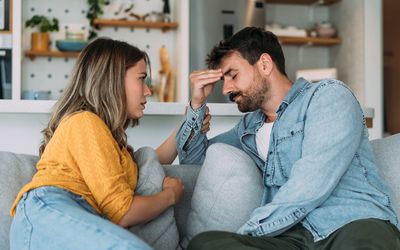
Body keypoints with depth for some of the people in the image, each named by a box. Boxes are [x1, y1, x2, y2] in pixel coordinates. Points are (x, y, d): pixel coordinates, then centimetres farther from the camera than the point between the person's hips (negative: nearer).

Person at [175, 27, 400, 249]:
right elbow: (194, 158, 37)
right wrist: (197, 104, 21)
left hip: (360, 224, -7)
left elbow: (310, 188, -11)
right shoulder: (249, 127, 25)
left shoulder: (329, 95, 3)